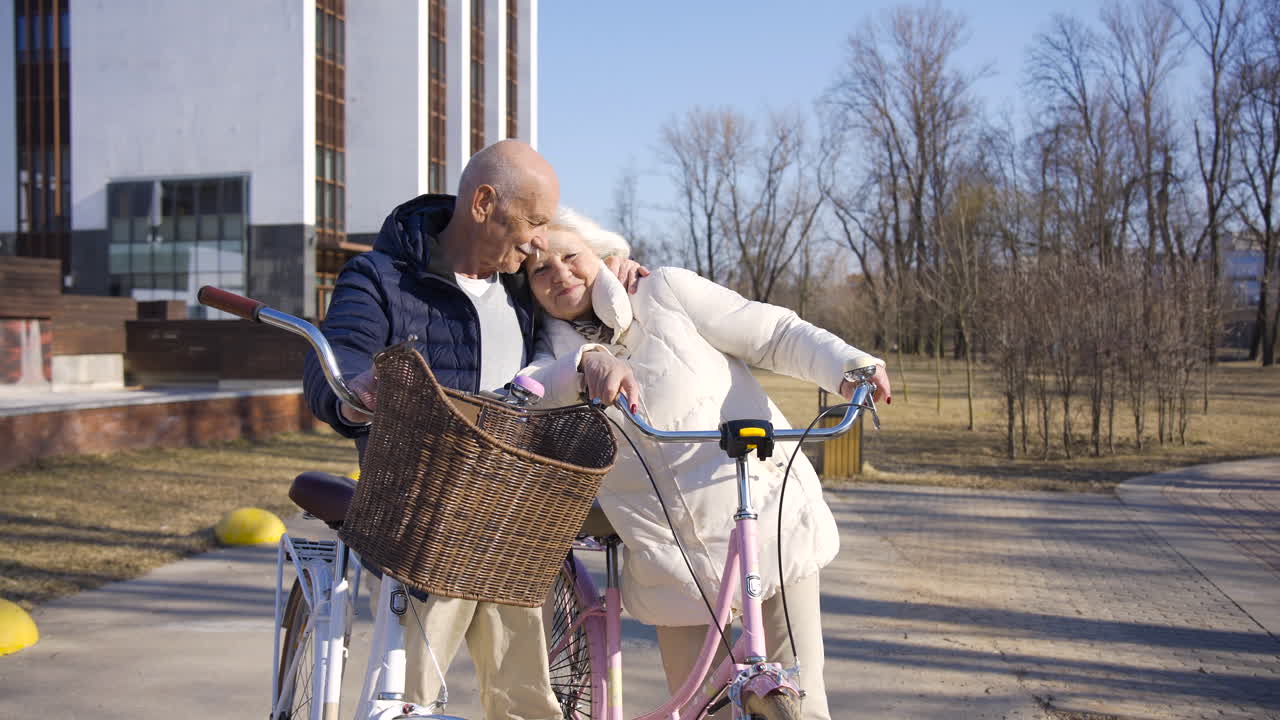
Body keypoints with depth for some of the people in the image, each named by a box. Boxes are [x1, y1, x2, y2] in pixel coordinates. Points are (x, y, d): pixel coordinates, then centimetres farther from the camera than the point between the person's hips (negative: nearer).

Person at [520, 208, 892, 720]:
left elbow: (775, 334, -1)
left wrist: (848, 365, -18)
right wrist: (588, 364, -37)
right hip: (670, 559, 3)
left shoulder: (664, 292, 0)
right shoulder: (553, 357, 6)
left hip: (770, 520, -2)